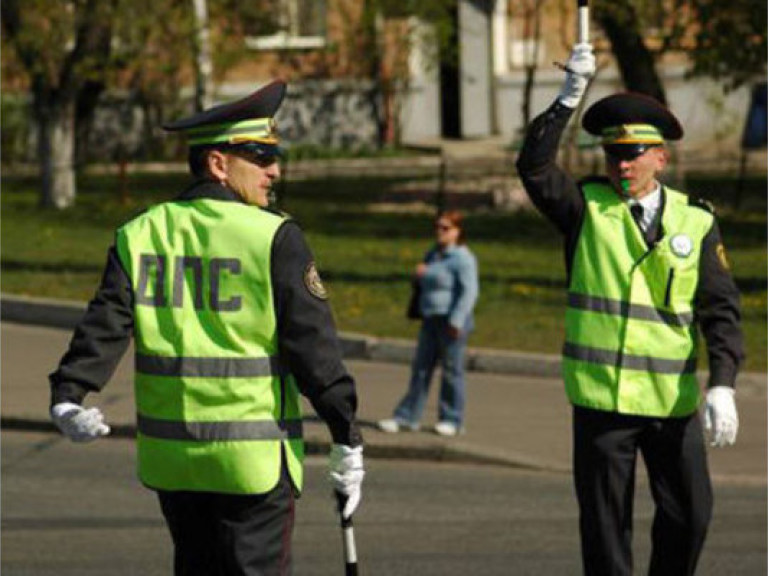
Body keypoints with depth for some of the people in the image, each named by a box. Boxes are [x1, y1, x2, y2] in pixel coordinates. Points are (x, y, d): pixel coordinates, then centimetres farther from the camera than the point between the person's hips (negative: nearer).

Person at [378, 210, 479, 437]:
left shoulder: (463, 258, -11)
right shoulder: (433, 254, 16)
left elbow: (469, 291, -17)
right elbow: (424, 281, 27)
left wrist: (456, 320, -23)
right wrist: (420, 273, 2)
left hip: (451, 321, -8)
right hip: (430, 318, 8)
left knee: (451, 370, 1)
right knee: (421, 368, 7)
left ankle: (452, 420, 10)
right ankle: (407, 416, 9)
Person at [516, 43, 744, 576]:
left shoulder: (696, 222, 4)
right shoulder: (588, 208, 2)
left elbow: (721, 310, 1)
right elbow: (535, 168, -15)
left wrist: (722, 386, -12)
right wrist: (570, 97, -25)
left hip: (673, 399, 1)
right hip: (602, 398, -1)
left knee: (690, 513, 3)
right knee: (606, 522, 2)